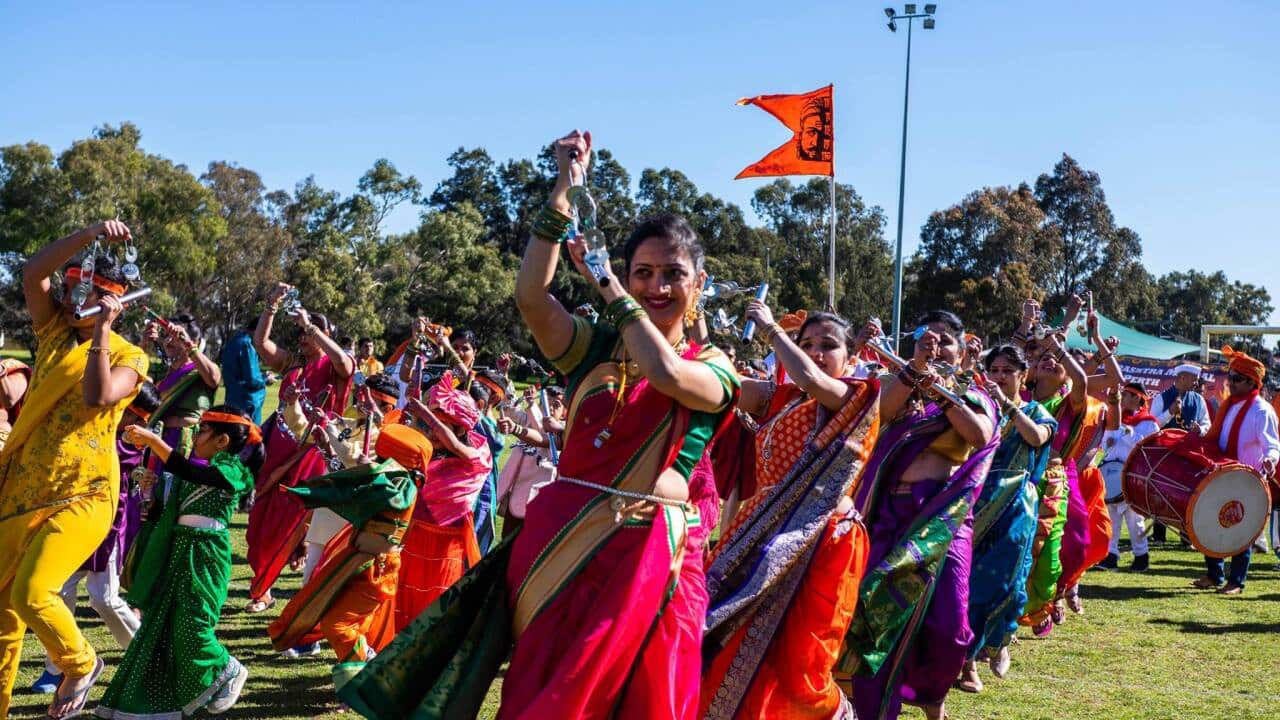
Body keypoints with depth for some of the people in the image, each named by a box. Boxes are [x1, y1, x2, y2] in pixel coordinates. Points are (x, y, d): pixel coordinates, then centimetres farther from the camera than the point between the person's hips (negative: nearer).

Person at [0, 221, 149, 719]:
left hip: (82, 496, -6)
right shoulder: (54, 330, 10)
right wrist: (91, 234, -13)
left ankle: (81, 664, 6)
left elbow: (97, 397, -21)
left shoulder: (128, 355, -2)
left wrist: (101, 331, -17)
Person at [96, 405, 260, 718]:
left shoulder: (232, 468, -11)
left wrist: (153, 440, -29)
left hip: (204, 555, -8)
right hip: (178, 552, 8)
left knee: (190, 626, -9)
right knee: (163, 622, 8)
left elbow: (187, 472, -27)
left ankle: (229, 671, 15)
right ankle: (157, 695, 18)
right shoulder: (200, 468, 14)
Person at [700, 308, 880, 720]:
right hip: (761, 536, 6)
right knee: (723, 647, 5)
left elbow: (810, 380, -23)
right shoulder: (778, 399, 13)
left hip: (820, 542, -6)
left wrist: (770, 327, -10)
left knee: (795, 667, -2)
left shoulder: (858, 399, -4)